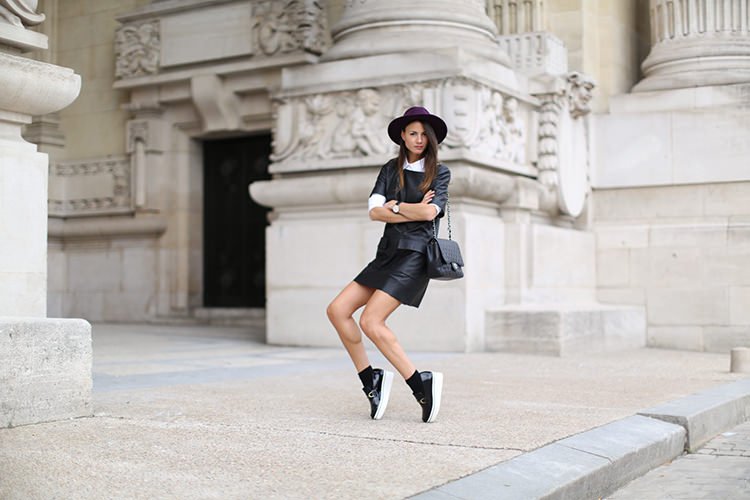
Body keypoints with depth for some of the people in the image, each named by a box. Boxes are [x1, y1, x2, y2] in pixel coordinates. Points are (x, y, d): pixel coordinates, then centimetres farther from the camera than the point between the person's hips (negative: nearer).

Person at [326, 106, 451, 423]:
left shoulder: (439, 172, 3)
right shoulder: (390, 170, 14)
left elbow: (430, 212, -13)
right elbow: (374, 212, 1)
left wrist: (394, 206, -1)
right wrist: (413, 212, -8)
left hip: (415, 255, -6)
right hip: (388, 253, 6)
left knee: (370, 322, -19)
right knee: (337, 310, -6)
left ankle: (422, 384, -9)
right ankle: (370, 380, 3)